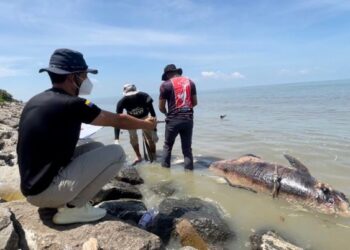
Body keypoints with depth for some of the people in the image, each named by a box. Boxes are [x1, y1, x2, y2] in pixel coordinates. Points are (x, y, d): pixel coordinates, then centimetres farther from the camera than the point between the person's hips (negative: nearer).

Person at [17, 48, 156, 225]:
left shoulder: (35, 101, 6)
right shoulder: (71, 105, -18)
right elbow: (118, 120, -6)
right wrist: (146, 124, 10)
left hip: (33, 187, 9)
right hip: (46, 191, -8)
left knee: (97, 148, 14)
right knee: (116, 153, -10)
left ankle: (68, 201, 11)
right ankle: (73, 208, -3)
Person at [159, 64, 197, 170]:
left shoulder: (165, 84, -3)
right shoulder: (190, 82, 10)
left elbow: (161, 107, -1)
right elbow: (195, 102, 13)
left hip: (173, 119, -3)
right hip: (188, 119, 3)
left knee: (167, 146, 15)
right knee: (187, 148, 12)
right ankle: (189, 169, 13)